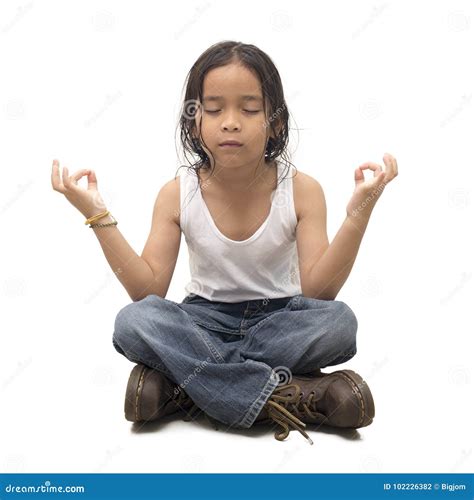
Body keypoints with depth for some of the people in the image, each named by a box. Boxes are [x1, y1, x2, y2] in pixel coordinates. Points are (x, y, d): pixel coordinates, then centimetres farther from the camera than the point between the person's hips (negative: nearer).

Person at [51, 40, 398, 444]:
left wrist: (358, 215, -28)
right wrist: (100, 218, -19)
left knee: (339, 322, -31)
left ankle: (182, 381, -24)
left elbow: (317, 291, -17)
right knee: (132, 323, -29)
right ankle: (287, 396, -29)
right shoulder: (177, 195, -8)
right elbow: (149, 290, -11)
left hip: (280, 318, 0)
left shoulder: (302, 190, -11)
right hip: (206, 320, 1)